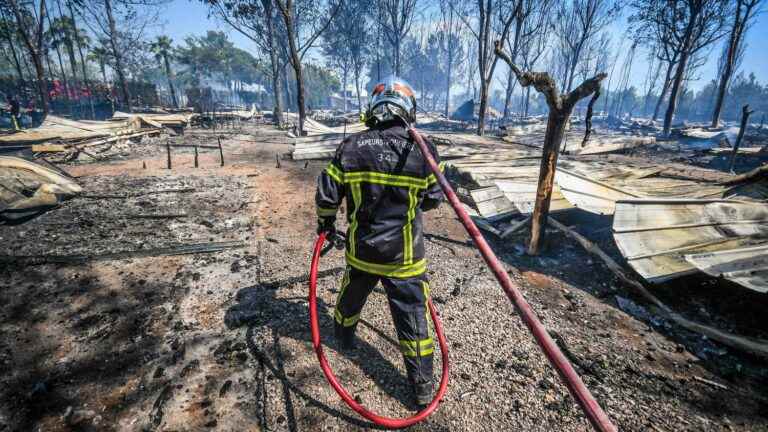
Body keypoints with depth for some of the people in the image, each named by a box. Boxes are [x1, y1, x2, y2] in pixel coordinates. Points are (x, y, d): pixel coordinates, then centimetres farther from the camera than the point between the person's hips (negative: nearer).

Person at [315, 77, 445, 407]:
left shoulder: (351, 147, -9)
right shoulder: (422, 150, -12)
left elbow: (327, 195, -4)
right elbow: (434, 199, 0)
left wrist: (326, 222, 16)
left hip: (361, 248, 3)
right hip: (405, 256, -2)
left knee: (352, 296, 30)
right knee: (413, 318, 11)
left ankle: (344, 336, 57)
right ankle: (422, 386, 24)